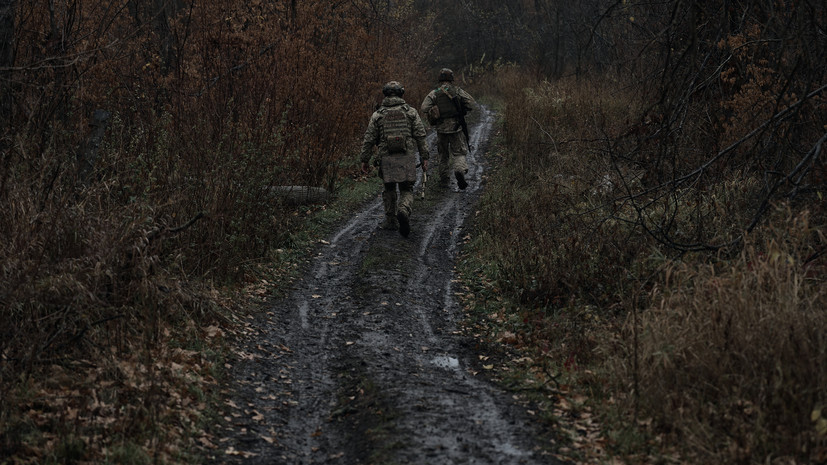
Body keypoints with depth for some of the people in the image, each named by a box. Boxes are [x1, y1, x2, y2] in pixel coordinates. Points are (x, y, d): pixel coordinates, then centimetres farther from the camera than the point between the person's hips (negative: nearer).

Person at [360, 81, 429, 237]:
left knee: (389, 189, 19)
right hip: (407, 158, -1)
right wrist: (424, 158, 2)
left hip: (387, 158, 1)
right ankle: (403, 210, -24)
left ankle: (391, 220, 21)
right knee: (406, 190, 6)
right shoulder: (411, 112, 2)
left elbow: (369, 139, 2)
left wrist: (365, 160, 10)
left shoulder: (378, 115, 3)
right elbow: (420, 136, -2)